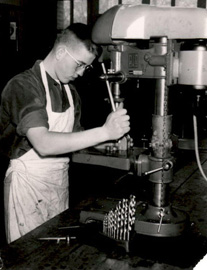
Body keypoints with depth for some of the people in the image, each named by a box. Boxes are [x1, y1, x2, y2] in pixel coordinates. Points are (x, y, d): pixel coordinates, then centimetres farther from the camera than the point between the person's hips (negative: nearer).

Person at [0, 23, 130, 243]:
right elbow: (43, 144, -29)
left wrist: (108, 143, -6)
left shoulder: (70, 92, 8)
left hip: (60, 182, 7)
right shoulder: (23, 86, -17)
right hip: (28, 183, -7)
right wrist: (104, 132, -32)